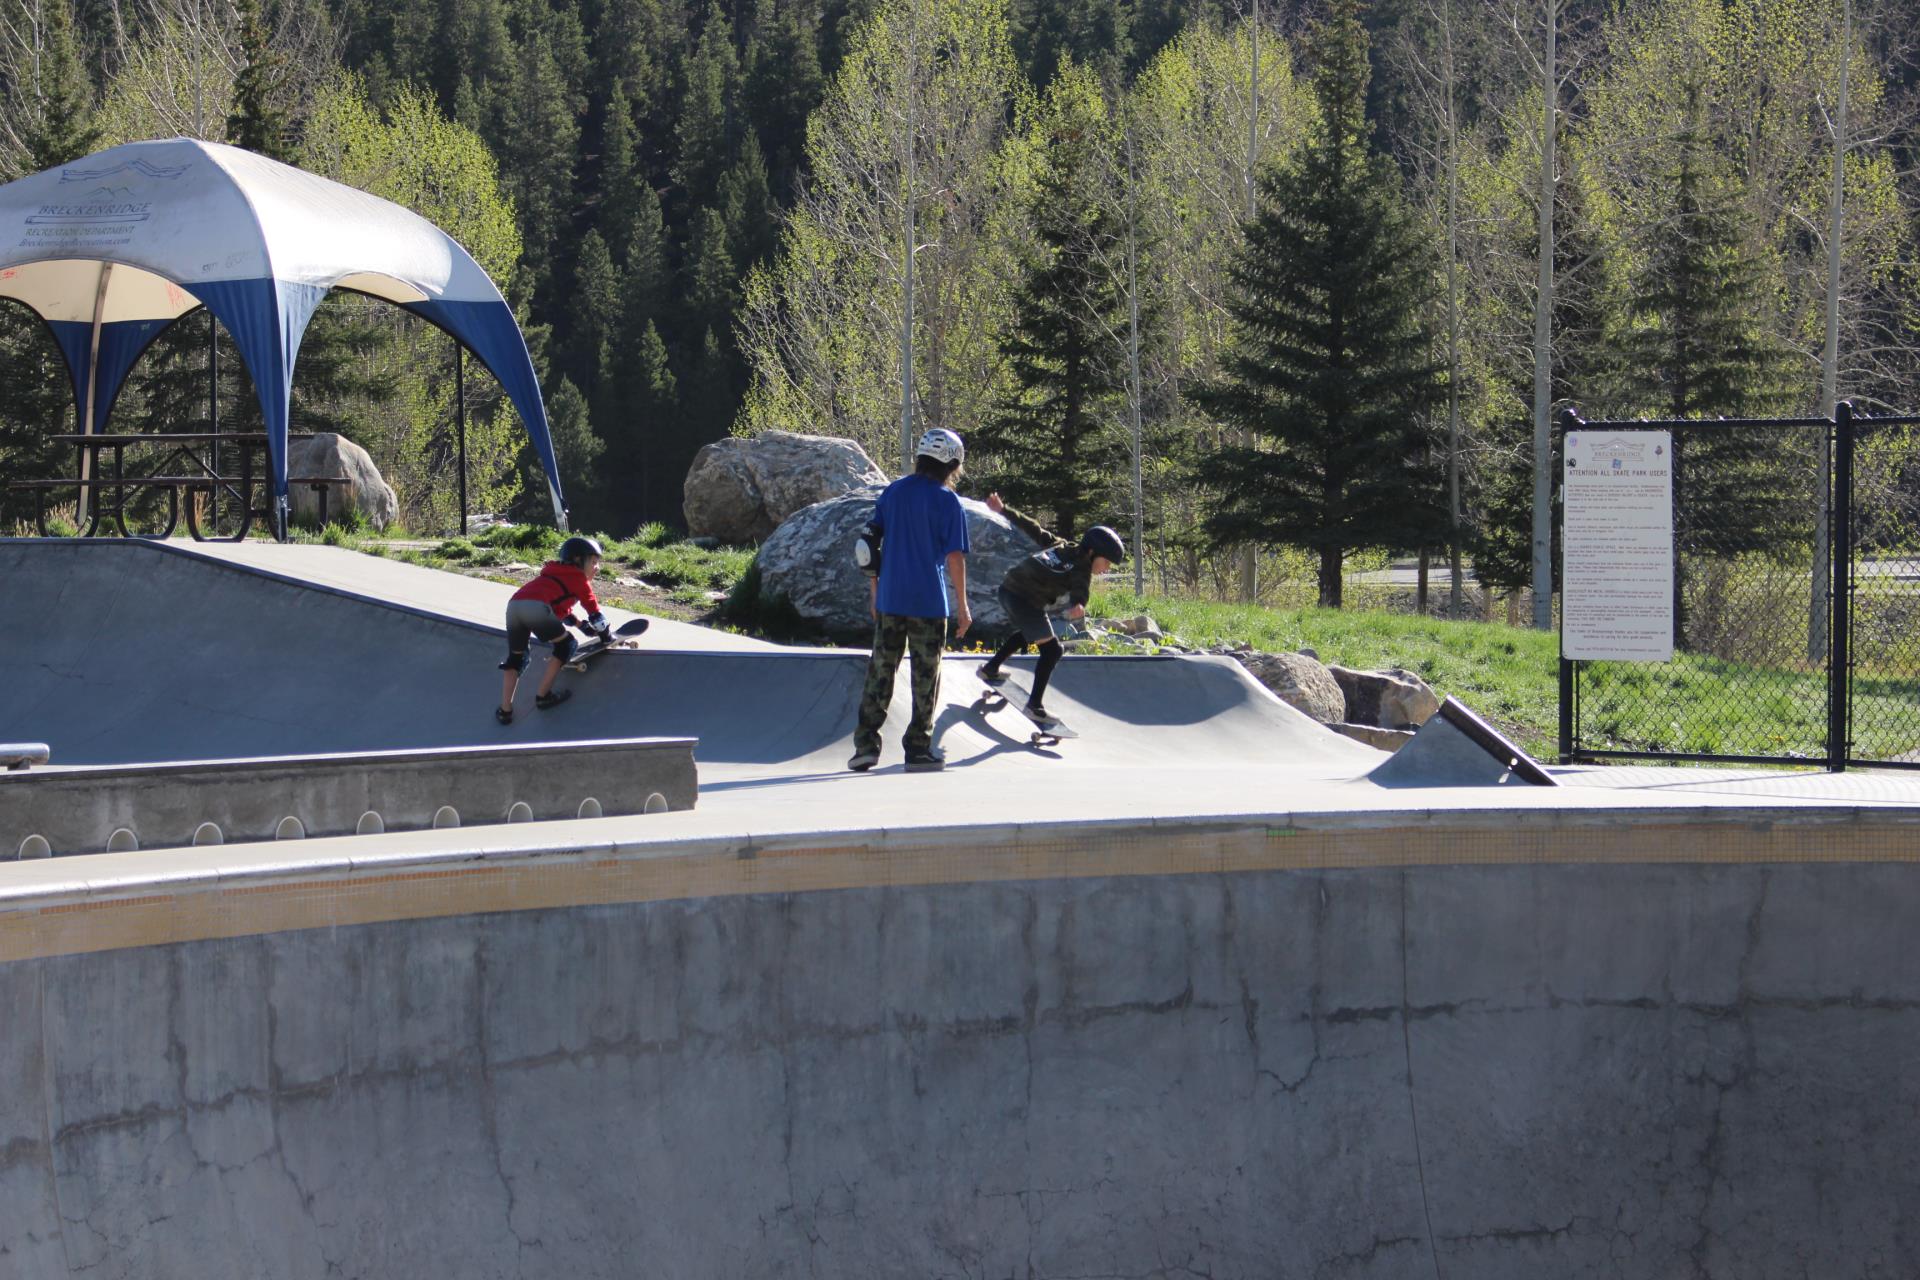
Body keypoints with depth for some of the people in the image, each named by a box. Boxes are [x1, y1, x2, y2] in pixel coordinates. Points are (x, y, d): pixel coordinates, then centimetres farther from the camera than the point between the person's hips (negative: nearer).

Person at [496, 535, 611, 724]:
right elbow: (595, 613, 20)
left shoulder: (555, 573, 40)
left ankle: (505, 711, 14)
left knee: (516, 658, 21)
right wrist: (606, 634, 36)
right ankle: (543, 697, 13)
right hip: (535, 608, -7)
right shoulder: (579, 578, 19)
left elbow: (561, 610, 48)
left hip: (513, 604, 7)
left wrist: (585, 627, 45)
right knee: (565, 645, 13)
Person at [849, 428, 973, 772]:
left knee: (880, 669, 10)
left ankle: (866, 743, 4)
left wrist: (874, 590, 16)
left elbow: (870, 541, 8)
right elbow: (955, 556, -9)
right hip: (929, 602, -4)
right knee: (926, 677, 4)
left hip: (889, 600, 4)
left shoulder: (893, 492, 7)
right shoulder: (948, 502, -7)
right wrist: (962, 606, -2)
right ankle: (919, 750, 6)